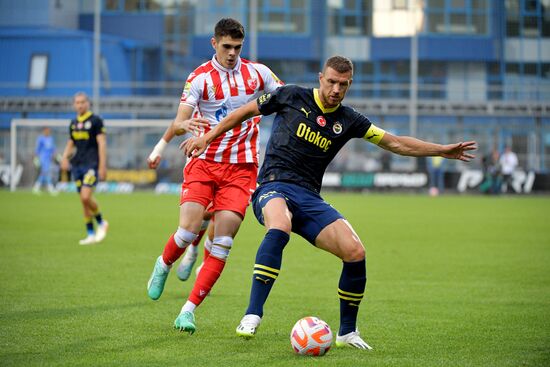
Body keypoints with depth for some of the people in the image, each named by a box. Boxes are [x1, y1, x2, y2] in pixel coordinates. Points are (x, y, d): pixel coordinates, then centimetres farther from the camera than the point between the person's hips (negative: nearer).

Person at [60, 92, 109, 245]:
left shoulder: (95, 120, -3)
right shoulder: (73, 123, 15)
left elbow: (102, 143, -7)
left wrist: (102, 166, -13)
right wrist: (65, 157, 3)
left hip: (91, 164, -6)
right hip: (77, 164, 6)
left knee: (86, 196, -19)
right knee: (83, 200, 5)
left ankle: (101, 223, 3)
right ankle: (91, 234, 11)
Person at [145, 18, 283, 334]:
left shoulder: (258, 73, 4)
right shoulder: (200, 78, -3)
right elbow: (179, 122, -11)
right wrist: (183, 125, -33)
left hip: (241, 168, 1)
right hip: (204, 163, -1)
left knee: (223, 242, -9)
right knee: (188, 231, -15)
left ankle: (189, 311, -3)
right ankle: (164, 266, 21)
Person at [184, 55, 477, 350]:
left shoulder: (348, 120, 11)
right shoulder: (291, 97, 2)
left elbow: (395, 143, 15)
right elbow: (246, 112, 13)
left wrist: (442, 150, 11)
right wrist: (208, 137, 11)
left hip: (309, 198, 4)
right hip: (274, 185, -4)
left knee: (355, 252, -14)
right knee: (279, 229, -40)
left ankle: (347, 332, 8)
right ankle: (252, 316, -39)